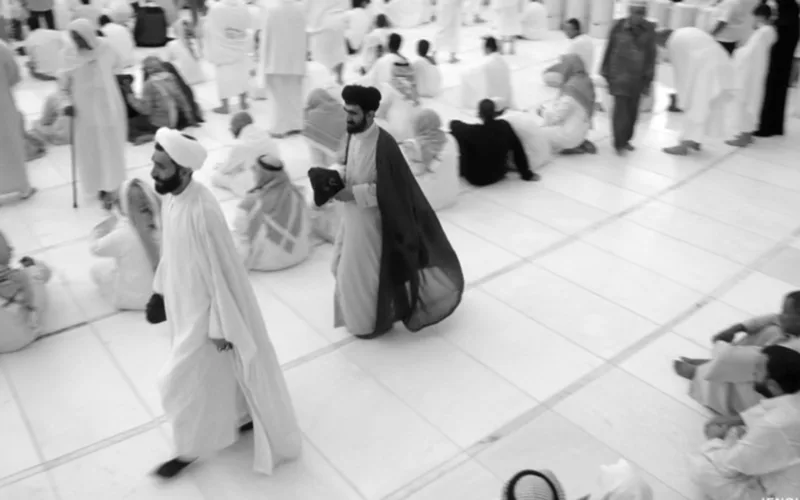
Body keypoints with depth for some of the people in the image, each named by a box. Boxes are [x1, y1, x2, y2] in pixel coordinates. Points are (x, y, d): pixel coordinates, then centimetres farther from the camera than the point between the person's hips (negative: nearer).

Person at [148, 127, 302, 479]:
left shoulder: (202, 211, -32)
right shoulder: (171, 198, -5)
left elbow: (220, 272, -26)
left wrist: (221, 327, -19)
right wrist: (160, 290, 18)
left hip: (206, 310, -8)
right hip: (184, 302, 8)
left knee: (181, 381, 8)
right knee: (224, 370, 25)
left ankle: (190, 450, 32)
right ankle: (246, 416, 48)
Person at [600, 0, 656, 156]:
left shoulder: (649, 29, -1)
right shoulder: (619, 26, -6)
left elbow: (651, 55, 5)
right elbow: (609, 50, 0)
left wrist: (648, 78, 4)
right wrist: (605, 73, 1)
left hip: (638, 76, 3)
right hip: (620, 74, -3)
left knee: (632, 110, 9)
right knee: (621, 108, -10)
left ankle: (626, 139, 25)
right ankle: (619, 143, -5)